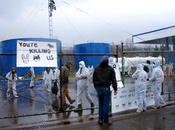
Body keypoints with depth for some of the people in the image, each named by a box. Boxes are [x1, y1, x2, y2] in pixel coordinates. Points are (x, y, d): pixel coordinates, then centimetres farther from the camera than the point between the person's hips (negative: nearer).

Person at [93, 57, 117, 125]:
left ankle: (100, 119, 15)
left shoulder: (96, 69, 6)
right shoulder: (110, 69, -3)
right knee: (106, 104, 1)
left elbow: (94, 79, 11)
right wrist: (115, 89, 2)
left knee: (100, 104, 13)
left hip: (98, 88, 4)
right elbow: (113, 80, -3)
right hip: (106, 88, -3)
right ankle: (105, 120, 6)